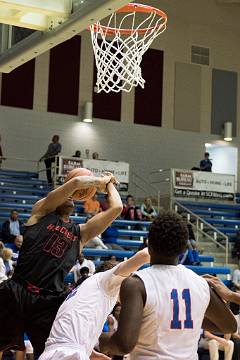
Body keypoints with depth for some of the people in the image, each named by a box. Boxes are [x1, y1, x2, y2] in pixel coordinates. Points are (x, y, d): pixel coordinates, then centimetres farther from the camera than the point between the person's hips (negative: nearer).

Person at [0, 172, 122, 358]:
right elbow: (76, 182, -5)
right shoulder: (42, 211, 8)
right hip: (16, 292, -2)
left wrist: (109, 184, 25)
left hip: (49, 301, 2)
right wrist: (101, 180, 11)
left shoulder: (81, 232, 17)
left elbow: (117, 208, 11)